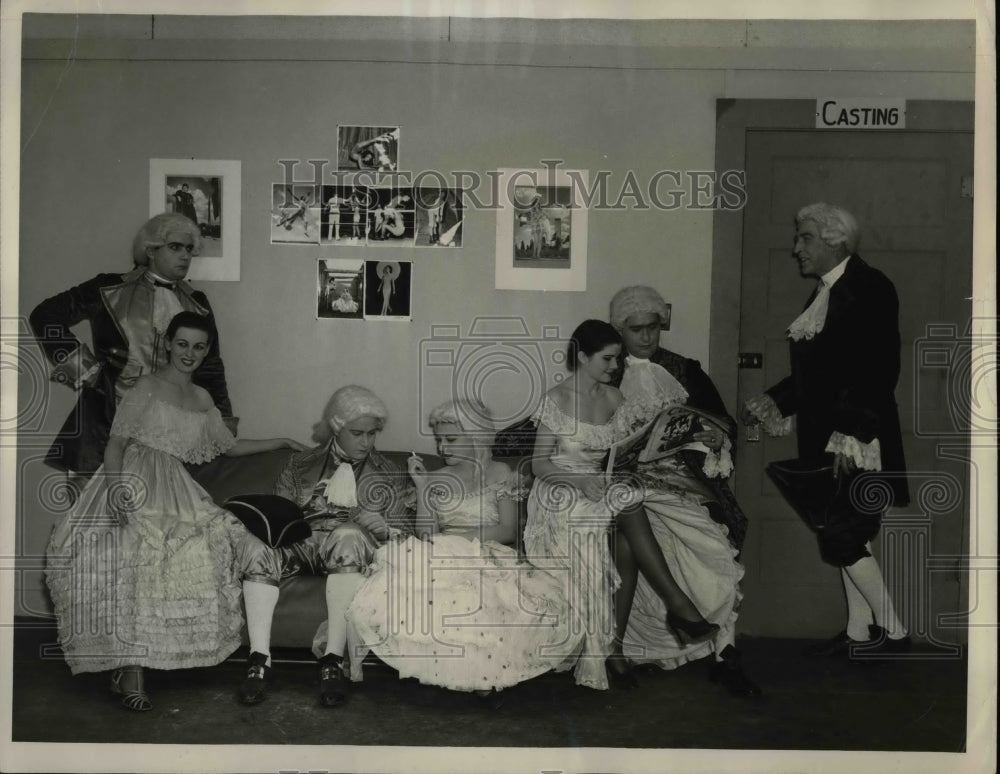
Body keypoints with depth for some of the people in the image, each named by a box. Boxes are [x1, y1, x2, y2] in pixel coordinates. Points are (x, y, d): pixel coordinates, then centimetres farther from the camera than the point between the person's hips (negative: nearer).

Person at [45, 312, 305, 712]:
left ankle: (132, 666, -15)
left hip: (173, 490, 5)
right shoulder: (147, 387, 3)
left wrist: (283, 441, 29)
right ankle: (131, 668, -24)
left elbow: (231, 446, 29)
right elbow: (116, 443, -4)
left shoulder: (202, 398, 20)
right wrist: (116, 488, -21)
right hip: (132, 484, -5)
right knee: (133, 553, -29)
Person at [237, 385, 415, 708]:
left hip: (351, 544, -2)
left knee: (348, 535, -38)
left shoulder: (391, 477, 19)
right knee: (258, 545, -31)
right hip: (300, 545, 2)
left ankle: (333, 660, -38)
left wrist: (380, 528, -10)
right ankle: (259, 660, -33)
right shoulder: (300, 467, 22)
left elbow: (402, 536, 12)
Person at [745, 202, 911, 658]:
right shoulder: (824, 292, 13)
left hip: (857, 438, -9)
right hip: (825, 437, 9)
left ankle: (893, 632, 6)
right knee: (846, 536, 13)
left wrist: (851, 433, -24)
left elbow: (880, 369, -19)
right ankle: (859, 632, 22)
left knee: (845, 537, -7)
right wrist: (775, 401, 7)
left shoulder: (869, 288, -12)